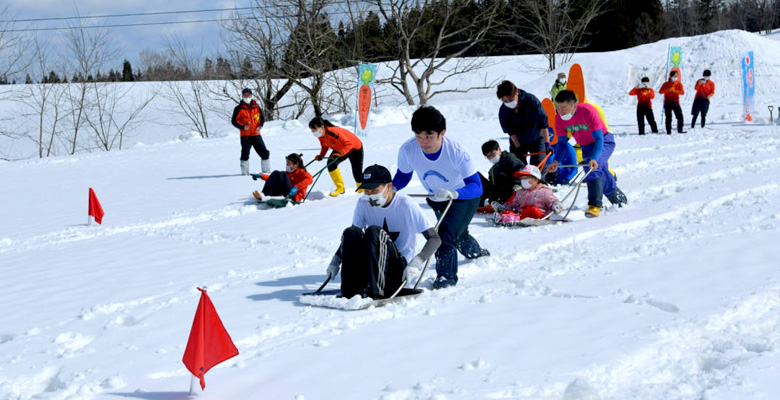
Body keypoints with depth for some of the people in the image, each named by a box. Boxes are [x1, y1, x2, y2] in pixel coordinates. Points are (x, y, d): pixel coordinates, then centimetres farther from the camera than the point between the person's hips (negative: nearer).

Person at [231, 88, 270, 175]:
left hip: (256, 135, 3)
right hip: (245, 135, -3)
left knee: (264, 153, 3)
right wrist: (242, 127, -17)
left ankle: (267, 170, 15)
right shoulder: (239, 109, 0)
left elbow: (262, 118, 18)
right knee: (245, 154, -4)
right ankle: (245, 173, 5)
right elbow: (234, 121, 0)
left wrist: (260, 126, -2)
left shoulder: (256, 107, 10)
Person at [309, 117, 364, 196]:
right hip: (340, 149, 7)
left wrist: (340, 153, -51)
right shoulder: (320, 135, -15)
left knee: (357, 173, -3)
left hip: (355, 148, -7)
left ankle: (362, 191, 26)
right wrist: (321, 155, -11)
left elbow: (348, 144, -39)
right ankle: (340, 188, -7)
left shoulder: (333, 132, -40)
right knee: (331, 163, -19)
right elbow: (325, 145, 4)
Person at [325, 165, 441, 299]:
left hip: (401, 266, -5)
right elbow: (350, 237, 15)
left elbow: (435, 239, -13)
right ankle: (350, 292, -25)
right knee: (350, 233, -21)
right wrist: (336, 260, -1)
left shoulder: (405, 204, -12)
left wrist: (414, 264, -27)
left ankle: (374, 290, -36)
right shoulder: (363, 203, 2)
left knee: (374, 231, -29)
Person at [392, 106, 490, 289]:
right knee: (459, 235, 26)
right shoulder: (407, 150, -29)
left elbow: (476, 186, -42)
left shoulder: (456, 152, -38)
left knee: (446, 234, -25)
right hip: (437, 199, 5)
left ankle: (446, 275, -4)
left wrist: (453, 193, -61)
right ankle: (480, 255, 57)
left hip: (464, 196, -5)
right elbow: (402, 177, -10)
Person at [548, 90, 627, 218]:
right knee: (602, 177, 14)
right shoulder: (559, 118, -16)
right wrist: (556, 160, -17)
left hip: (604, 141, -6)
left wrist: (594, 159, -47)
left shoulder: (587, 111, -33)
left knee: (594, 167, -31)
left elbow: (599, 139, -33)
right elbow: (561, 141, -1)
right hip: (586, 146, 6)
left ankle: (594, 205, -31)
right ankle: (619, 199, 41)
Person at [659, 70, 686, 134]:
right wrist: (668, 90, -20)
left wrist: (674, 91, -18)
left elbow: (682, 92, -7)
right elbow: (660, 91, -4)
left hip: (675, 102, 0)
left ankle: (680, 130, 0)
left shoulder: (679, 84, 7)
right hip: (667, 103, 0)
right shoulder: (666, 84, 7)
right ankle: (668, 131, 3)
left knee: (680, 116, -7)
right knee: (668, 118, 0)